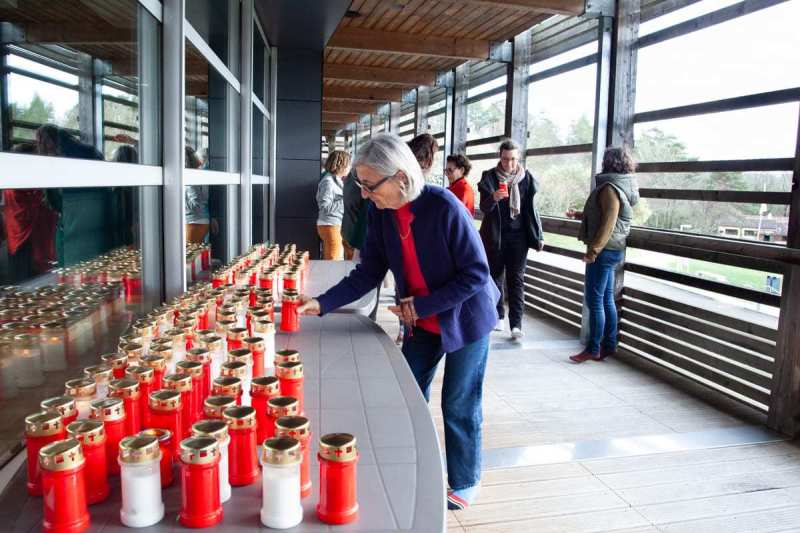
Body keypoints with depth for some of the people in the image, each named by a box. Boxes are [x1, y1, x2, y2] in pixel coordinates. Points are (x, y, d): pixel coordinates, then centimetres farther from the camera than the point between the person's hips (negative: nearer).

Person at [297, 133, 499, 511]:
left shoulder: (443, 206, -28)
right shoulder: (381, 213, -10)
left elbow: (476, 273, -23)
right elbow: (369, 273, -6)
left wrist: (422, 305, -24)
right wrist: (322, 304, -16)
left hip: (464, 319, -5)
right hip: (420, 322, 6)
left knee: (458, 406, 7)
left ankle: (464, 483, 30)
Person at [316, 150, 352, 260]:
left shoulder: (336, 180, 11)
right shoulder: (328, 181, -16)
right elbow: (325, 207, -22)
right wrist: (344, 200, -21)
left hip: (336, 225, 9)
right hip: (330, 226, -9)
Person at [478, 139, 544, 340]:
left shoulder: (526, 178, 0)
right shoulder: (489, 177, -3)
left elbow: (531, 209, 5)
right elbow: (484, 208, -8)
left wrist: (538, 236, 3)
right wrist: (493, 198, -30)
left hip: (518, 236, 0)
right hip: (494, 235, 1)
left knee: (516, 279, -2)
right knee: (495, 276, 9)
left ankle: (516, 323, -3)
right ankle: (498, 316, 23)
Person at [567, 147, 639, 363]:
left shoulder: (610, 188, -17)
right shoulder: (620, 186, 14)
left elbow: (608, 223, -23)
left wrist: (593, 250, -21)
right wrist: (580, 214, 21)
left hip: (604, 250, -10)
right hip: (611, 250, 10)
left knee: (594, 300, -4)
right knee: (606, 299, 14)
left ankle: (593, 349, 3)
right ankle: (609, 346, 21)